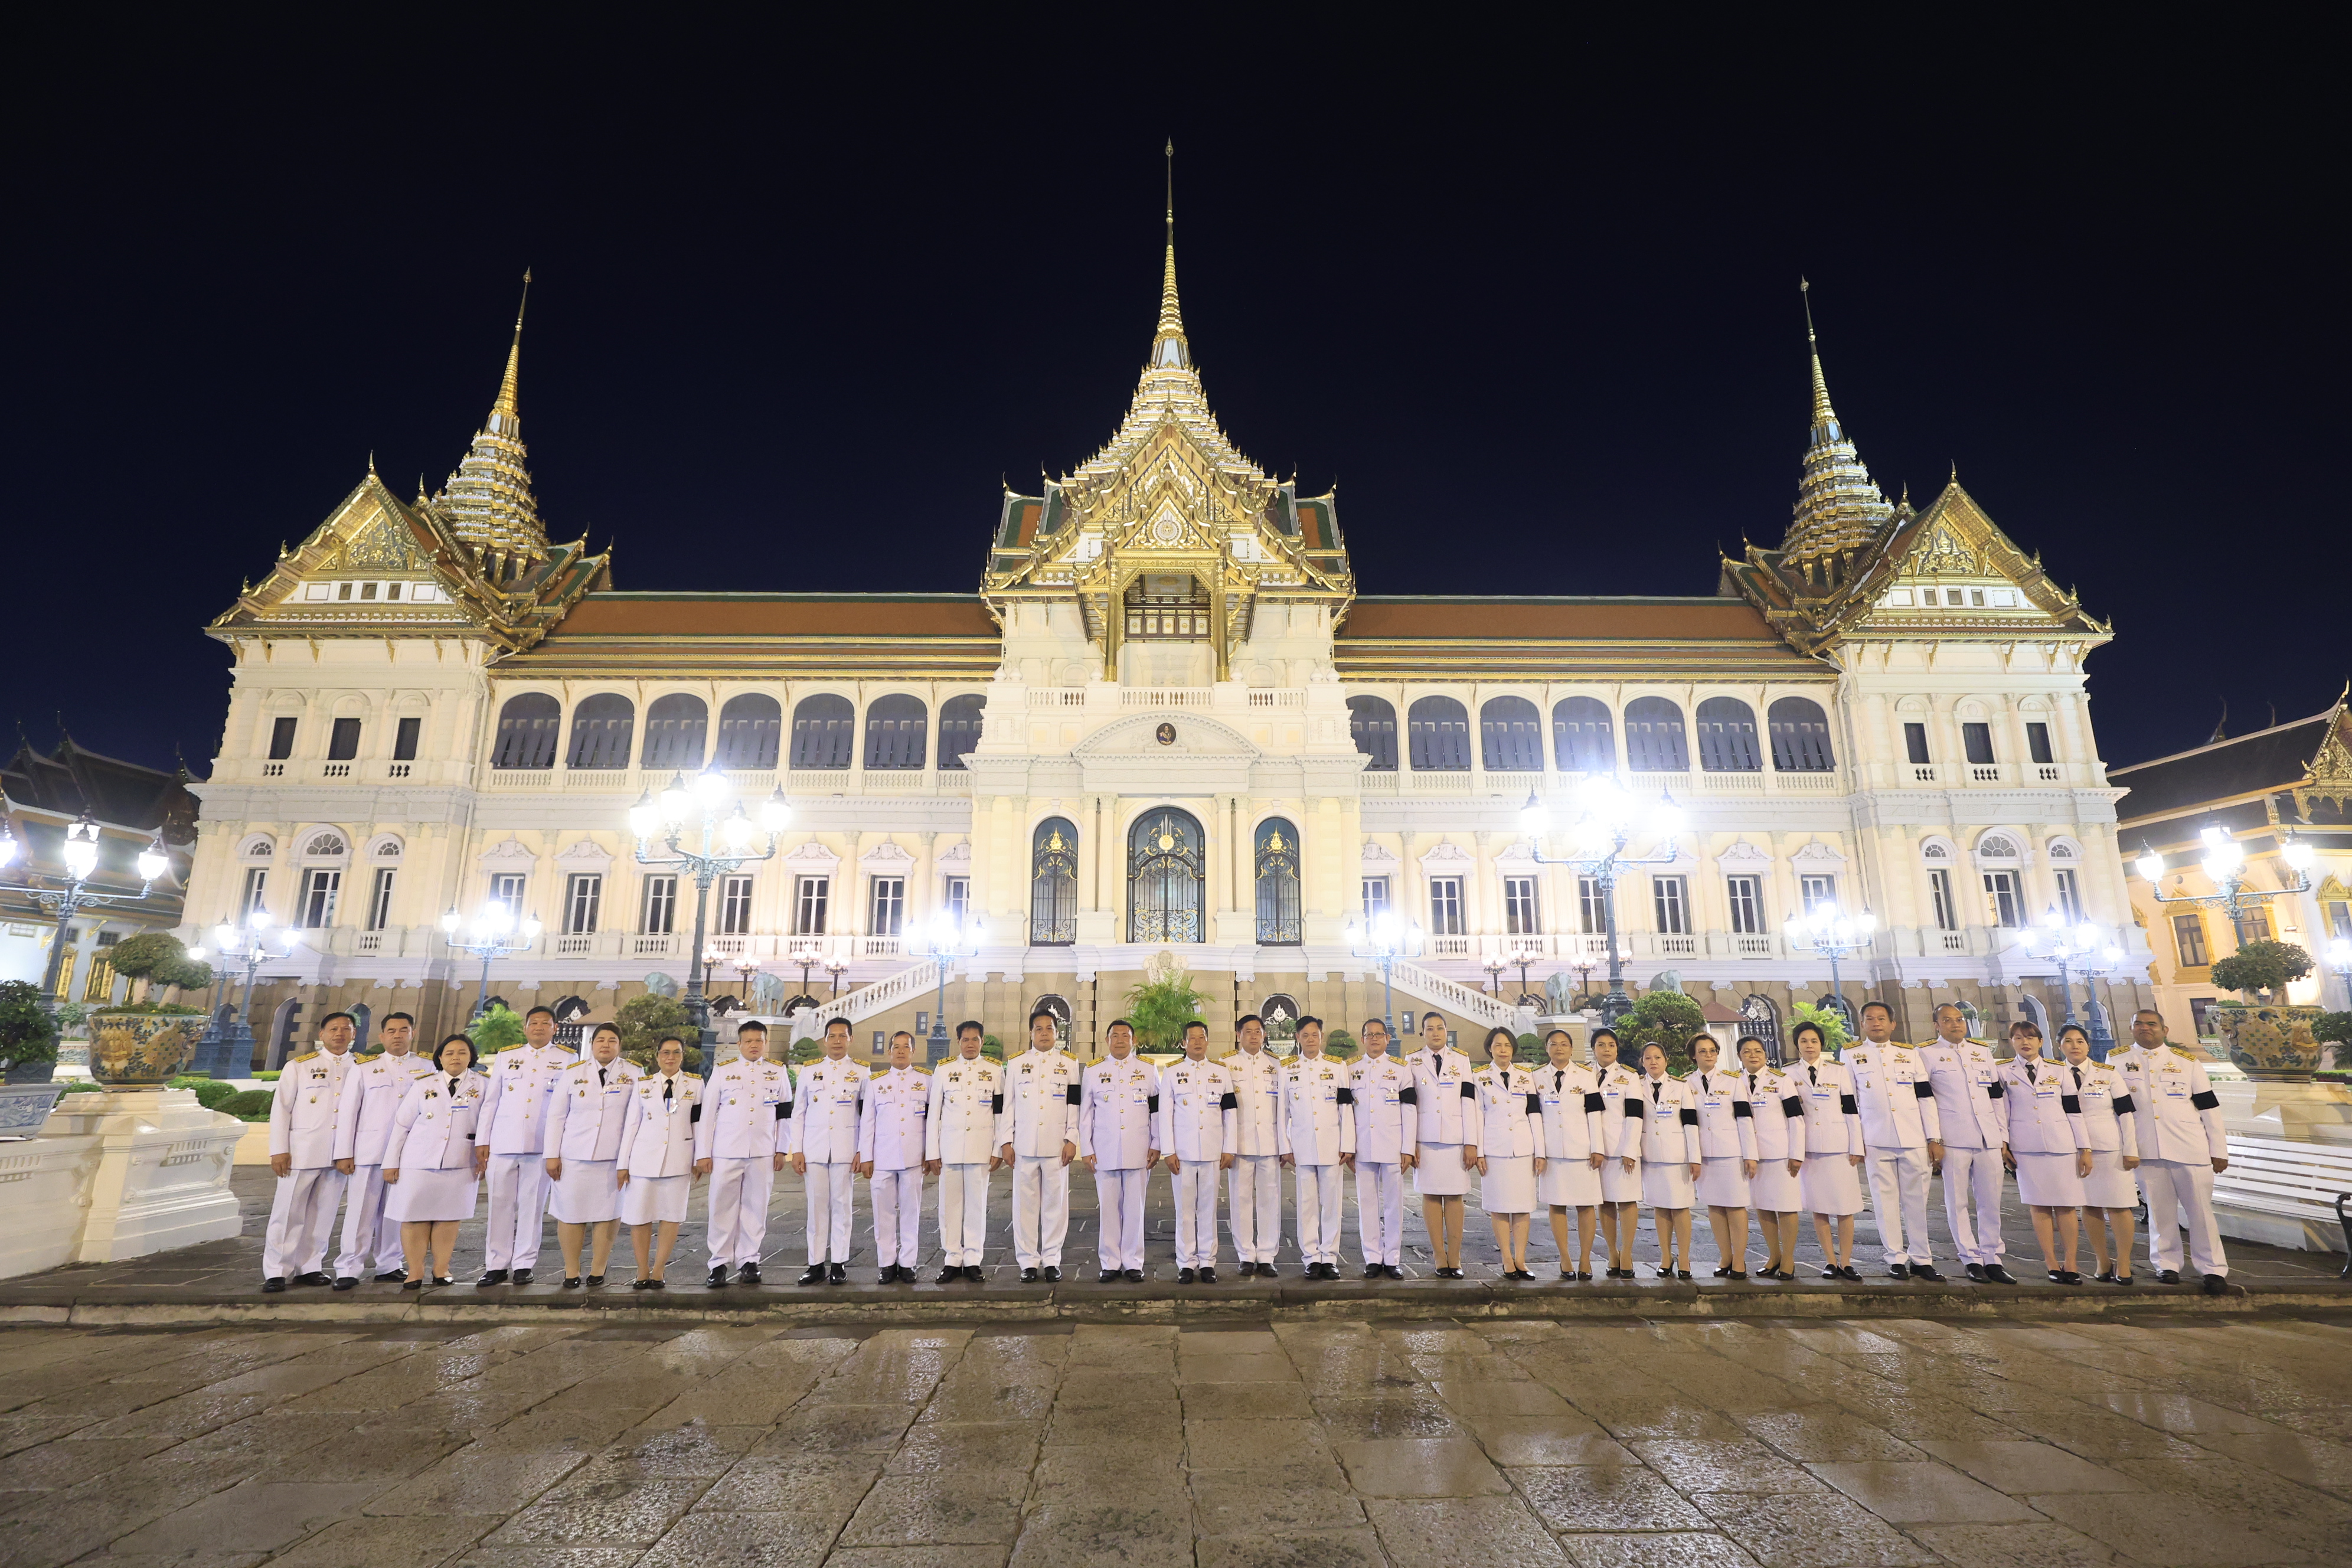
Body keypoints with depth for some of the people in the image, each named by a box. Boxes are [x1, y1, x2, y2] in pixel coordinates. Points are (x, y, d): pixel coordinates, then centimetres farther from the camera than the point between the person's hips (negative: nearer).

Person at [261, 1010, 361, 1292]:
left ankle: (309, 1268, 16)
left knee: (323, 1214, 6)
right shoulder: (299, 1066, 4)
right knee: (289, 1213, 1)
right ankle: (276, 1272, 12)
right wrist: (279, 1151, -5)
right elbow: (281, 1108, 3)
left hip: (339, 1155, 2)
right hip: (302, 1151, -2)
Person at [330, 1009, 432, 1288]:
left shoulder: (426, 1068, 10)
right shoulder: (364, 1067, 8)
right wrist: (343, 1153, -1)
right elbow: (348, 1111, 6)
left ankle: (390, 1265, 15)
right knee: (361, 1210, -2)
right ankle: (348, 1269, 6)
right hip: (369, 1149, -1)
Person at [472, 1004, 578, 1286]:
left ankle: (524, 1265, 12)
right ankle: (496, 1266, 13)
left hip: (542, 1144, -2)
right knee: (500, 1204, 3)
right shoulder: (505, 1057, 13)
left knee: (533, 1205, 2)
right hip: (503, 1143, 2)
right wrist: (482, 1141, 7)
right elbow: (490, 1101, 13)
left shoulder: (567, 1060, 7)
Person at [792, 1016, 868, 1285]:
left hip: (846, 1150, -1)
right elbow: (798, 1114, 10)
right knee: (816, 1206, 3)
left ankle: (839, 1263, 11)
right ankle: (817, 1264, 11)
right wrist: (796, 1151, 3)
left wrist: (863, 1152, -3)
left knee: (841, 1205, 2)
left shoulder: (861, 1073, 4)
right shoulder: (809, 1071, 8)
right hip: (814, 1149, 1)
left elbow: (868, 1116, 3)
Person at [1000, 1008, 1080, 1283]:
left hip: (1057, 1146, -1)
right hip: (1024, 1145, 1)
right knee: (1025, 1204, 3)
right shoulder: (1016, 1064, 10)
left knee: (1055, 1203, 3)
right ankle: (1028, 1261, 13)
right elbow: (1008, 1105, 8)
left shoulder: (1069, 1064, 7)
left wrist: (1072, 1140, -3)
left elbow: (1074, 1104, 4)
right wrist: (1005, 1142, 2)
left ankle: (1052, 1259, 15)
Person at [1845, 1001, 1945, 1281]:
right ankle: (1896, 1260, 10)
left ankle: (1922, 1259, 16)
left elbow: (1926, 1097, 8)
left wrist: (1935, 1139, 3)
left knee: (1917, 1200, 6)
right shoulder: (1851, 1055, 4)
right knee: (1885, 1200, 2)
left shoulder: (1909, 1054, 9)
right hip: (1876, 1140, -1)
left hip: (1914, 1139, 1)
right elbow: (1849, 1101, 6)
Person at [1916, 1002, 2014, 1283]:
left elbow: (1997, 1097, 17)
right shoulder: (1927, 1054, 2)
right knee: (1958, 1203, 0)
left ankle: (1992, 1260, 15)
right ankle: (1971, 1260, 9)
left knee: (1991, 1202, 6)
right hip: (1953, 1140, -4)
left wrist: (2003, 1139, 13)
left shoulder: (1983, 1051, 16)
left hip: (1989, 1140, 4)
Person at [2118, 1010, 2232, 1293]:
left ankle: (2214, 1269, 11)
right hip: (2147, 1151, 0)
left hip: (2191, 1149, 0)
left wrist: (2219, 1150, 2)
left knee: (2201, 1210, 1)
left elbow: (2209, 1107, 5)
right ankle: (2166, 1265, 14)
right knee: (2160, 1211, 5)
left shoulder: (2187, 1062, 4)